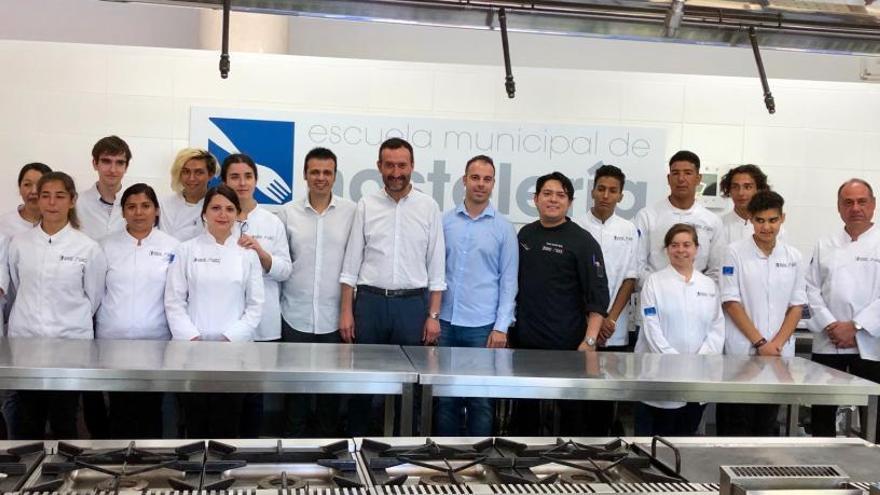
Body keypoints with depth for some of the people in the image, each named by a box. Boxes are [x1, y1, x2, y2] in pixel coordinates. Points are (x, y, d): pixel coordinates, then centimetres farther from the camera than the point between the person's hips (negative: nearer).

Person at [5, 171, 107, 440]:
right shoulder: (19, 243, 2)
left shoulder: (88, 248, -5)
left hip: (70, 342, -2)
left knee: (64, 423, 6)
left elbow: (94, 298, 3)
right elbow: (18, 286, 14)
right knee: (26, 424, 9)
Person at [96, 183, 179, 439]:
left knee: (150, 408, 6)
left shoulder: (172, 247, 2)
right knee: (120, 408, 7)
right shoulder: (106, 246, 5)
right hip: (114, 340, 1)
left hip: (156, 340, -1)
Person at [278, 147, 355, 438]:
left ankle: (327, 441, 23)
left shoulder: (351, 212, 1)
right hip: (296, 315, 1)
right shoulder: (289, 213, 4)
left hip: (334, 316, -1)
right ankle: (293, 439, 22)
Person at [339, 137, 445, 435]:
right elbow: (351, 263, 4)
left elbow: (436, 267, 3)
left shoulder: (428, 207, 2)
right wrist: (346, 311, -2)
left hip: (412, 303, 0)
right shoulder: (366, 206, 3)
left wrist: (433, 315, -2)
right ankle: (357, 441, 21)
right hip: (370, 301, 0)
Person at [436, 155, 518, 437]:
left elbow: (508, 281, 0)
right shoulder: (445, 221, 6)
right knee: (446, 396, 9)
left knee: (481, 399, 4)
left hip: (483, 326, -2)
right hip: (446, 322, 2)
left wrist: (501, 327, -7)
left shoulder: (503, 228, 2)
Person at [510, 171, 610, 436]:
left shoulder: (582, 241, -7)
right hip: (524, 340, 5)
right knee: (524, 405, 14)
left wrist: (589, 341, -18)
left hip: (566, 344, -5)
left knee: (572, 409, 3)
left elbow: (598, 295, -11)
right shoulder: (526, 234, 9)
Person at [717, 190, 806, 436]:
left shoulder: (793, 257, 7)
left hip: (780, 353, 3)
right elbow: (731, 303, -6)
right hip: (741, 353, -3)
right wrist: (760, 343, -11)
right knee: (737, 424, 0)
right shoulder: (735, 252, -3)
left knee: (768, 422, 10)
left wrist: (777, 344, -7)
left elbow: (797, 305, 7)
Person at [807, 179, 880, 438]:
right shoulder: (825, 245, 10)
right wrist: (830, 325, -9)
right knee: (822, 412, 7)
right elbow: (812, 290, 4)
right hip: (828, 343, 3)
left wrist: (855, 327, -14)